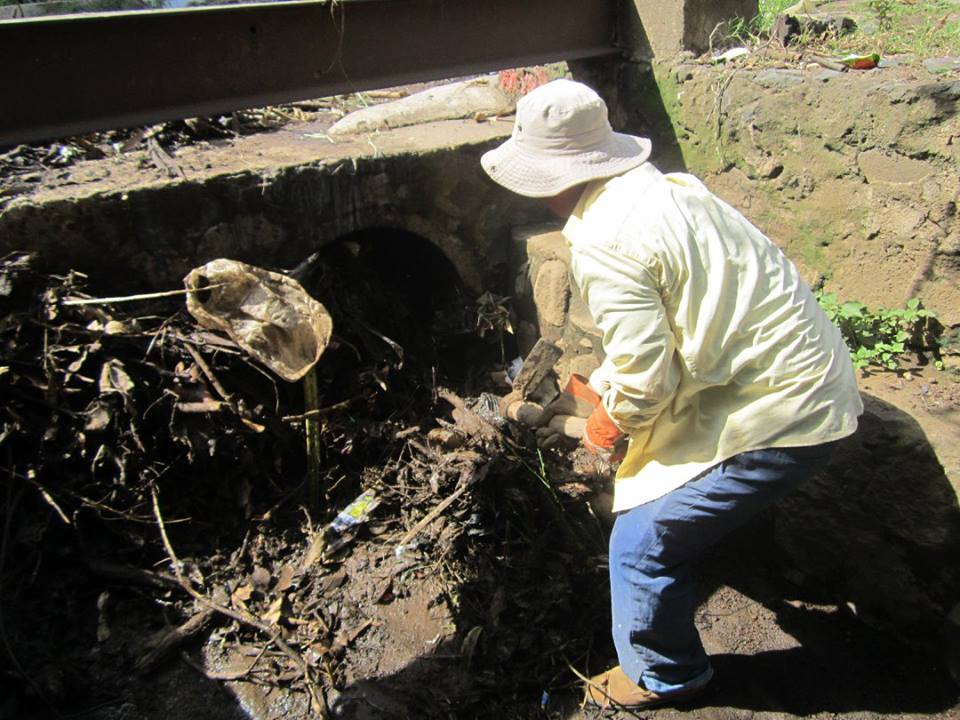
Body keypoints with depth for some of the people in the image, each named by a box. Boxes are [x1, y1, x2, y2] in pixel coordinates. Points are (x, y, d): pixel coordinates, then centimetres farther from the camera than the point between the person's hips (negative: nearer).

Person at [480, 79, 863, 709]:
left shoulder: (603, 246, -22)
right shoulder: (669, 187, 7)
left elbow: (646, 380, -21)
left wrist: (602, 430, -1)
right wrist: (602, 386, 17)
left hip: (782, 417, -10)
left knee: (644, 541, 1)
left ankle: (664, 678, 27)